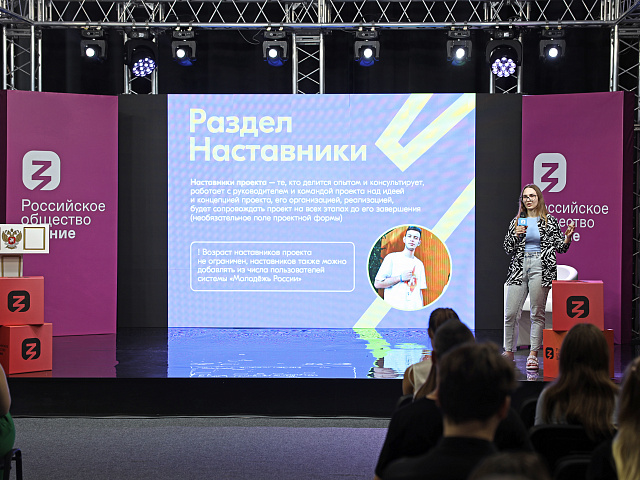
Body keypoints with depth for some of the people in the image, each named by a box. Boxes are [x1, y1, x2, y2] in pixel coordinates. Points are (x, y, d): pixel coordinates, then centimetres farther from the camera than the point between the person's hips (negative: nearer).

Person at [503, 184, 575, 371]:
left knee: (537, 313, -2)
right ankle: (509, 353, 9)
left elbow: (560, 248, 6)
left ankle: (533, 355, 4)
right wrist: (515, 235, -5)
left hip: (540, 269, -2)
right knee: (510, 313, -2)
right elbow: (508, 249, 11)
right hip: (519, 267, 2)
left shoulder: (550, 221, 7)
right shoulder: (517, 222, 13)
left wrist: (568, 237, -13)